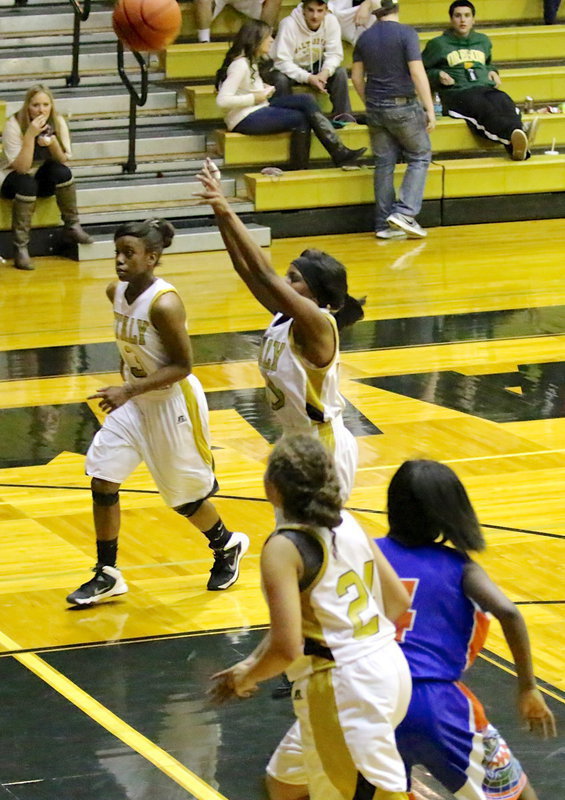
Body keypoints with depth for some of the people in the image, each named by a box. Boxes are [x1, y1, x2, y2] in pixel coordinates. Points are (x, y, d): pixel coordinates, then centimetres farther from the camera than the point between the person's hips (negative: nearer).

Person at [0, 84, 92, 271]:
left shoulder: (57, 122, -10)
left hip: (44, 178, 4)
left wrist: (52, 142, -28)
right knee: (27, 184, -37)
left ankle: (72, 226, -14)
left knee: (62, 172, -28)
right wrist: (30, 135, -38)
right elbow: (21, 167, -27)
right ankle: (20, 247, -32)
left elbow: (63, 161, -8)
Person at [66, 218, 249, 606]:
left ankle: (227, 547, 38)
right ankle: (107, 576, 8)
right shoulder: (117, 292, -3)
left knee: (184, 493, 8)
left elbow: (183, 365, -24)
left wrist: (130, 390, -30)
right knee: (102, 478, -2)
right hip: (134, 402, 7)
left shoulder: (164, 304, -27)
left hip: (173, 404, -7)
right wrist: (125, 388, 11)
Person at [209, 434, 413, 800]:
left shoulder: (284, 548, -16)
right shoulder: (347, 524, 6)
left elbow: (287, 648, -19)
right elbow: (398, 599, 12)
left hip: (344, 687, -9)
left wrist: (246, 678, -1)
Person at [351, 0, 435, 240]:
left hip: (375, 108, 5)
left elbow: (357, 77, 9)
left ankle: (383, 225, 9)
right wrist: (430, 109, -12)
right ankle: (404, 212, -7)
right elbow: (417, 72, -15)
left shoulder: (365, 38, 5)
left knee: (384, 163, 10)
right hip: (403, 106, -5)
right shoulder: (405, 33, -10)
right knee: (420, 157, 8)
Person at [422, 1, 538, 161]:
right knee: (484, 108, -40)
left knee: (505, 103, -36)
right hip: (457, 93, -4)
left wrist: (492, 71, 22)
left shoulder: (483, 41, 30)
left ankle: (518, 147, -67)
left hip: (487, 88, 4)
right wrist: (437, 75, 1)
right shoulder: (438, 44, 16)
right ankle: (515, 137, -72)